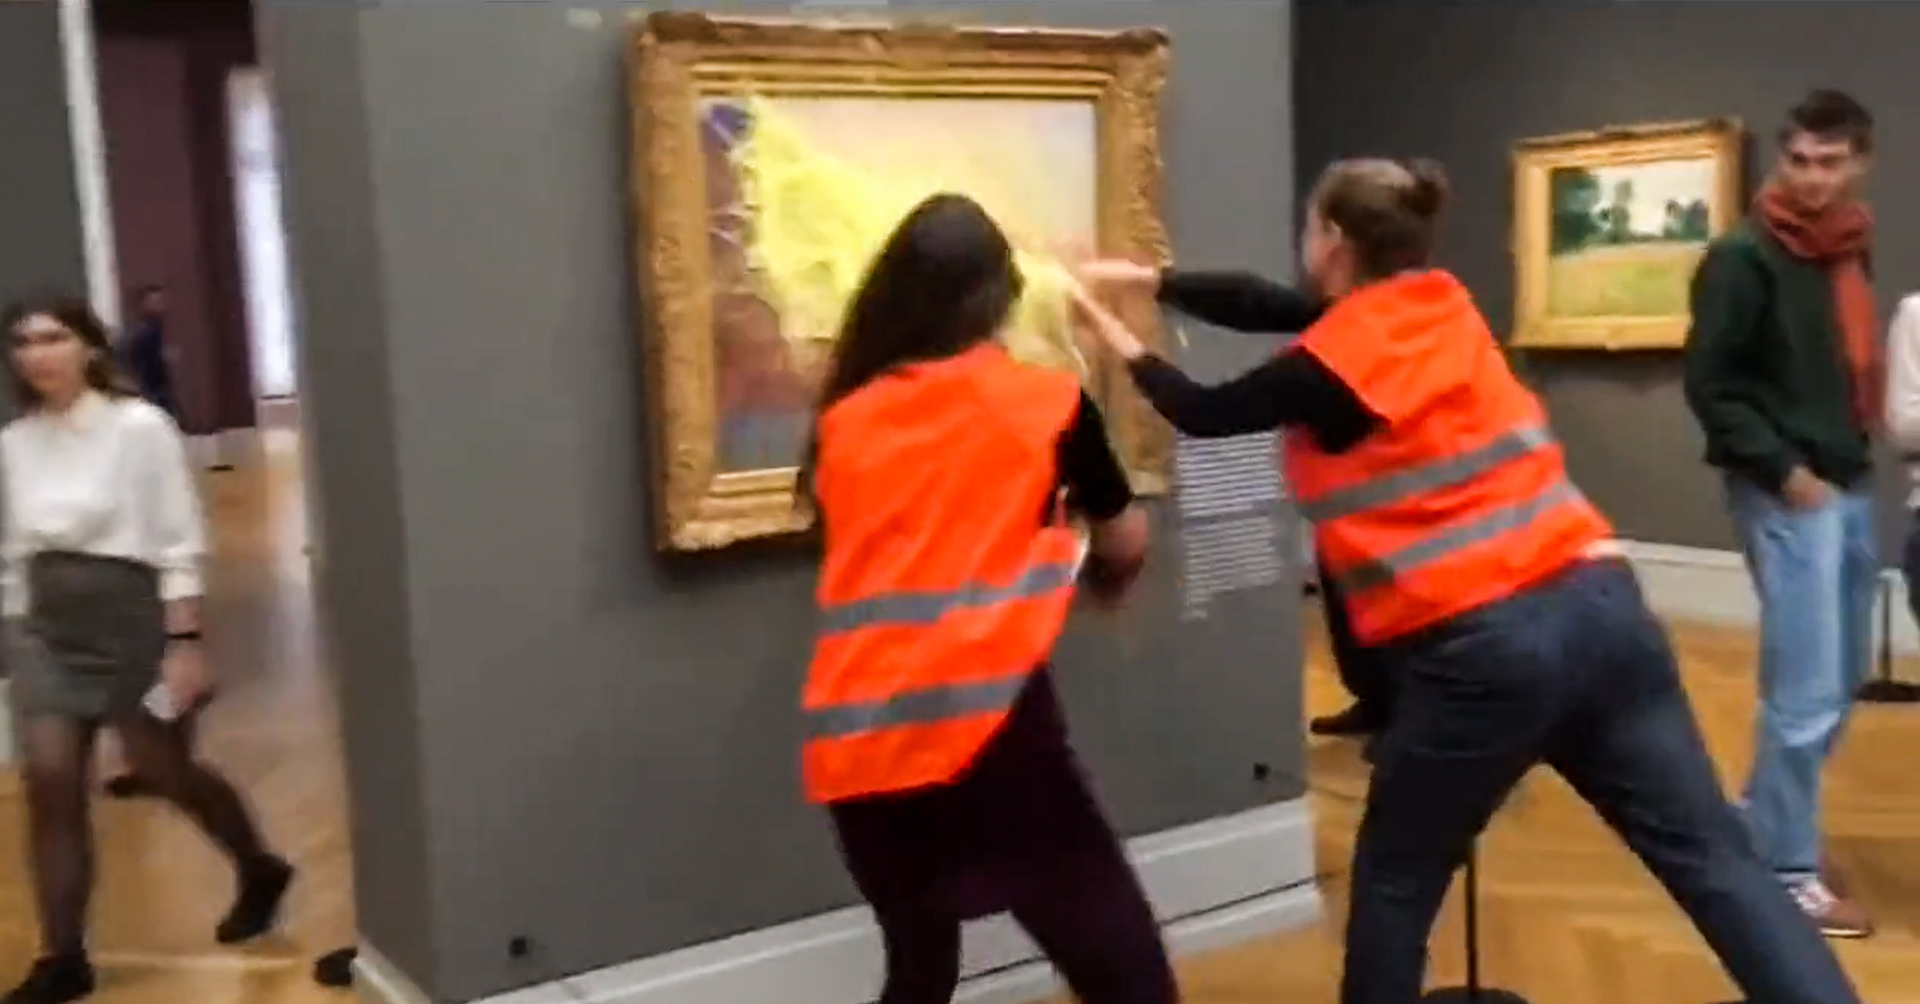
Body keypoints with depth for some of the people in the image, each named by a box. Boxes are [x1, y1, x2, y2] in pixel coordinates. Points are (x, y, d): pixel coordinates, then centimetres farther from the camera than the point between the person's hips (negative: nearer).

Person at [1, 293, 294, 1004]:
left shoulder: (139, 426, -11)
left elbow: (179, 543, -11)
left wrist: (185, 641, -14)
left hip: (126, 611, -4)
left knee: (165, 772, 8)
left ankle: (260, 873, 34)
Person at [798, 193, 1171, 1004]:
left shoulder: (842, 423, 12)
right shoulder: (1050, 405, 5)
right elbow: (1127, 549, 20)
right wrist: (1100, 578, 43)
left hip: (854, 754, 5)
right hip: (987, 737, -4)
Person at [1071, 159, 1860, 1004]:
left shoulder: (1334, 363, -4)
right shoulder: (1443, 307, 14)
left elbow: (1203, 414, 12)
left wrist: (1109, 328, 25)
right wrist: (1143, 277, 33)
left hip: (1479, 649, -6)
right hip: (1599, 603, 6)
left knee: (1394, 885, 14)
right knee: (1715, 861, 5)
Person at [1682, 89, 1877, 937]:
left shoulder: (1852, 248, 11)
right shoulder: (1745, 256, -12)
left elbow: (1851, 366, 16)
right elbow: (1709, 383, -14)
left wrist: (1856, 451, 4)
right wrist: (1782, 469, -16)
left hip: (1849, 486, 8)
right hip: (1785, 493, -8)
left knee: (1842, 675, 16)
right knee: (1806, 688, -5)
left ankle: (1770, 821, 31)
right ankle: (1787, 868, 8)